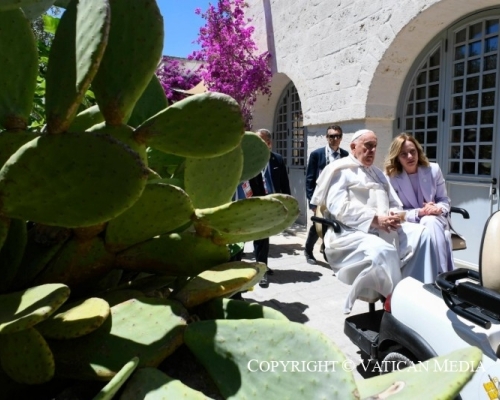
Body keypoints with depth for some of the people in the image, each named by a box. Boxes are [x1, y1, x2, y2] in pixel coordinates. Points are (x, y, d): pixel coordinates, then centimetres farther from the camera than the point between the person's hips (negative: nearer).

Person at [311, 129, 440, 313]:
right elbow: (338, 207, -12)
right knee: (383, 251, -36)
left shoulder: (378, 173, 28)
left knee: (423, 234, -11)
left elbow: (395, 204, 22)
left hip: (384, 229, 8)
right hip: (351, 232, -7)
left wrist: (393, 215, -4)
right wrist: (375, 219, -19)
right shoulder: (340, 170, 3)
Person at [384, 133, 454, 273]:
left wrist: (439, 208, -15)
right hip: (410, 224, -2)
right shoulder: (391, 177, -7)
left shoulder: (433, 169, 3)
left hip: (435, 220, 3)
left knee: (432, 223, -36)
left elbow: (444, 199, 10)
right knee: (430, 223, -37)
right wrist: (419, 212, -23)